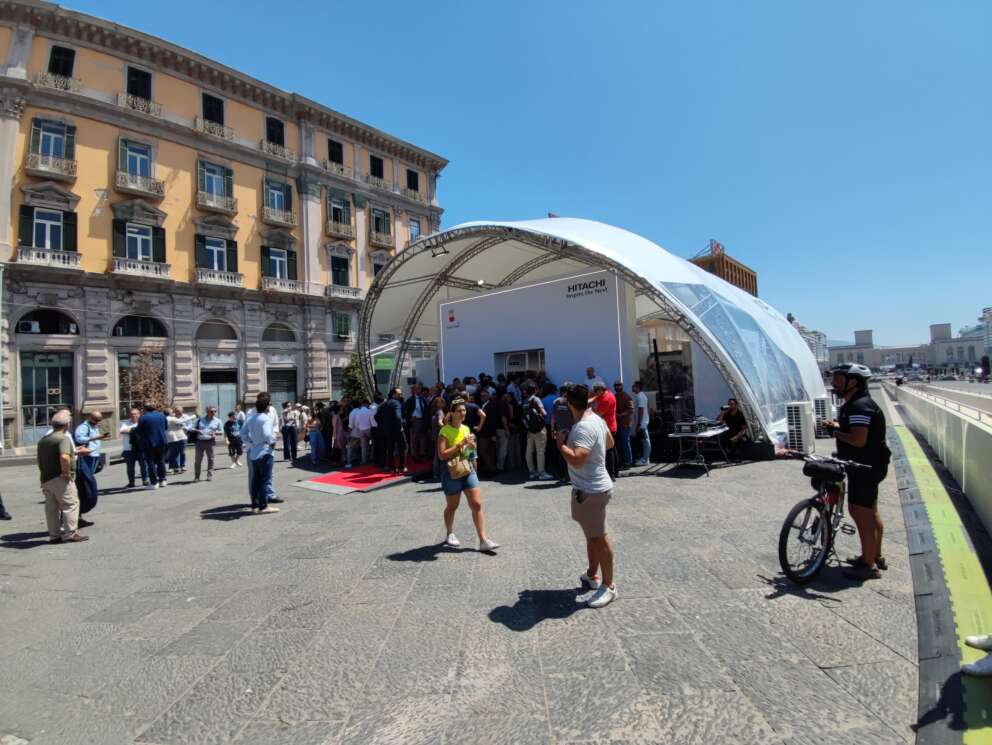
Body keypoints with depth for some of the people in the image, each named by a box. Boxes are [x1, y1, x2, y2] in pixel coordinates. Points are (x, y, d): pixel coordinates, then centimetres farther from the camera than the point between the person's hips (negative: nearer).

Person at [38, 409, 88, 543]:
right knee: (70, 504, 0)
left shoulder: (43, 440, 13)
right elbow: (64, 457, -30)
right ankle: (70, 533, 0)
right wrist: (66, 472, -19)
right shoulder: (64, 438, -15)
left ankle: (54, 535, 19)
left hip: (45, 479, 8)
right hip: (60, 478, -8)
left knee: (51, 507, 13)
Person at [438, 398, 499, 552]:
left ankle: (483, 540, 0)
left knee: (477, 505, -2)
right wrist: (461, 444, -22)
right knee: (452, 506, 12)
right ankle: (450, 535, 34)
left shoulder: (466, 428, 9)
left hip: (468, 471, 5)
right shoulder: (445, 431, -11)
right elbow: (442, 455, -21)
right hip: (452, 473, -5)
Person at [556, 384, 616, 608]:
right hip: (593, 487, 10)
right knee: (593, 535, 22)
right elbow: (610, 443, 21)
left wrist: (560, 442, -23)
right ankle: (592, 575, 38)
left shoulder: (583, 427, -26)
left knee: (599, 538, 3)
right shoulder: (595, 418, 5)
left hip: (591, 490, -10)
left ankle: (609, 586, 16)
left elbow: (576, 460, -36)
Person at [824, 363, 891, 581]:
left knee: (861, 514, -5)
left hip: (865, 467, -11)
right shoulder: (855, 404, 13)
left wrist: (836, 432, -15)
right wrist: (838, 427, 4)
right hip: (867, 466, 11)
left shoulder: (860, 406, -22)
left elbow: (858, 440, -29)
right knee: (870, 513, 19)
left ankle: (869, 566, 3)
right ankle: (875, 556, 32)